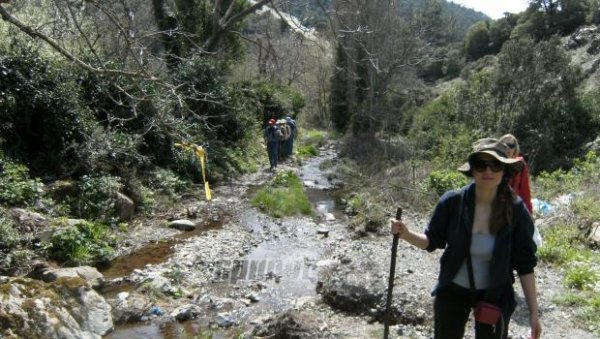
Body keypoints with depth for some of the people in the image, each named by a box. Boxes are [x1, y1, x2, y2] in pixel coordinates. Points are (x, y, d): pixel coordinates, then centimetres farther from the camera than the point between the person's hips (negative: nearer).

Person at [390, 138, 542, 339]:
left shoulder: (516, 210, -17)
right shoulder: (452, 202, -18)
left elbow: (525, 263, -9)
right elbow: (432, 241, -4)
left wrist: (533, 311, -7)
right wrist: (406, 234, -25)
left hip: (495, 295, -1)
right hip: (453, 290, 1)